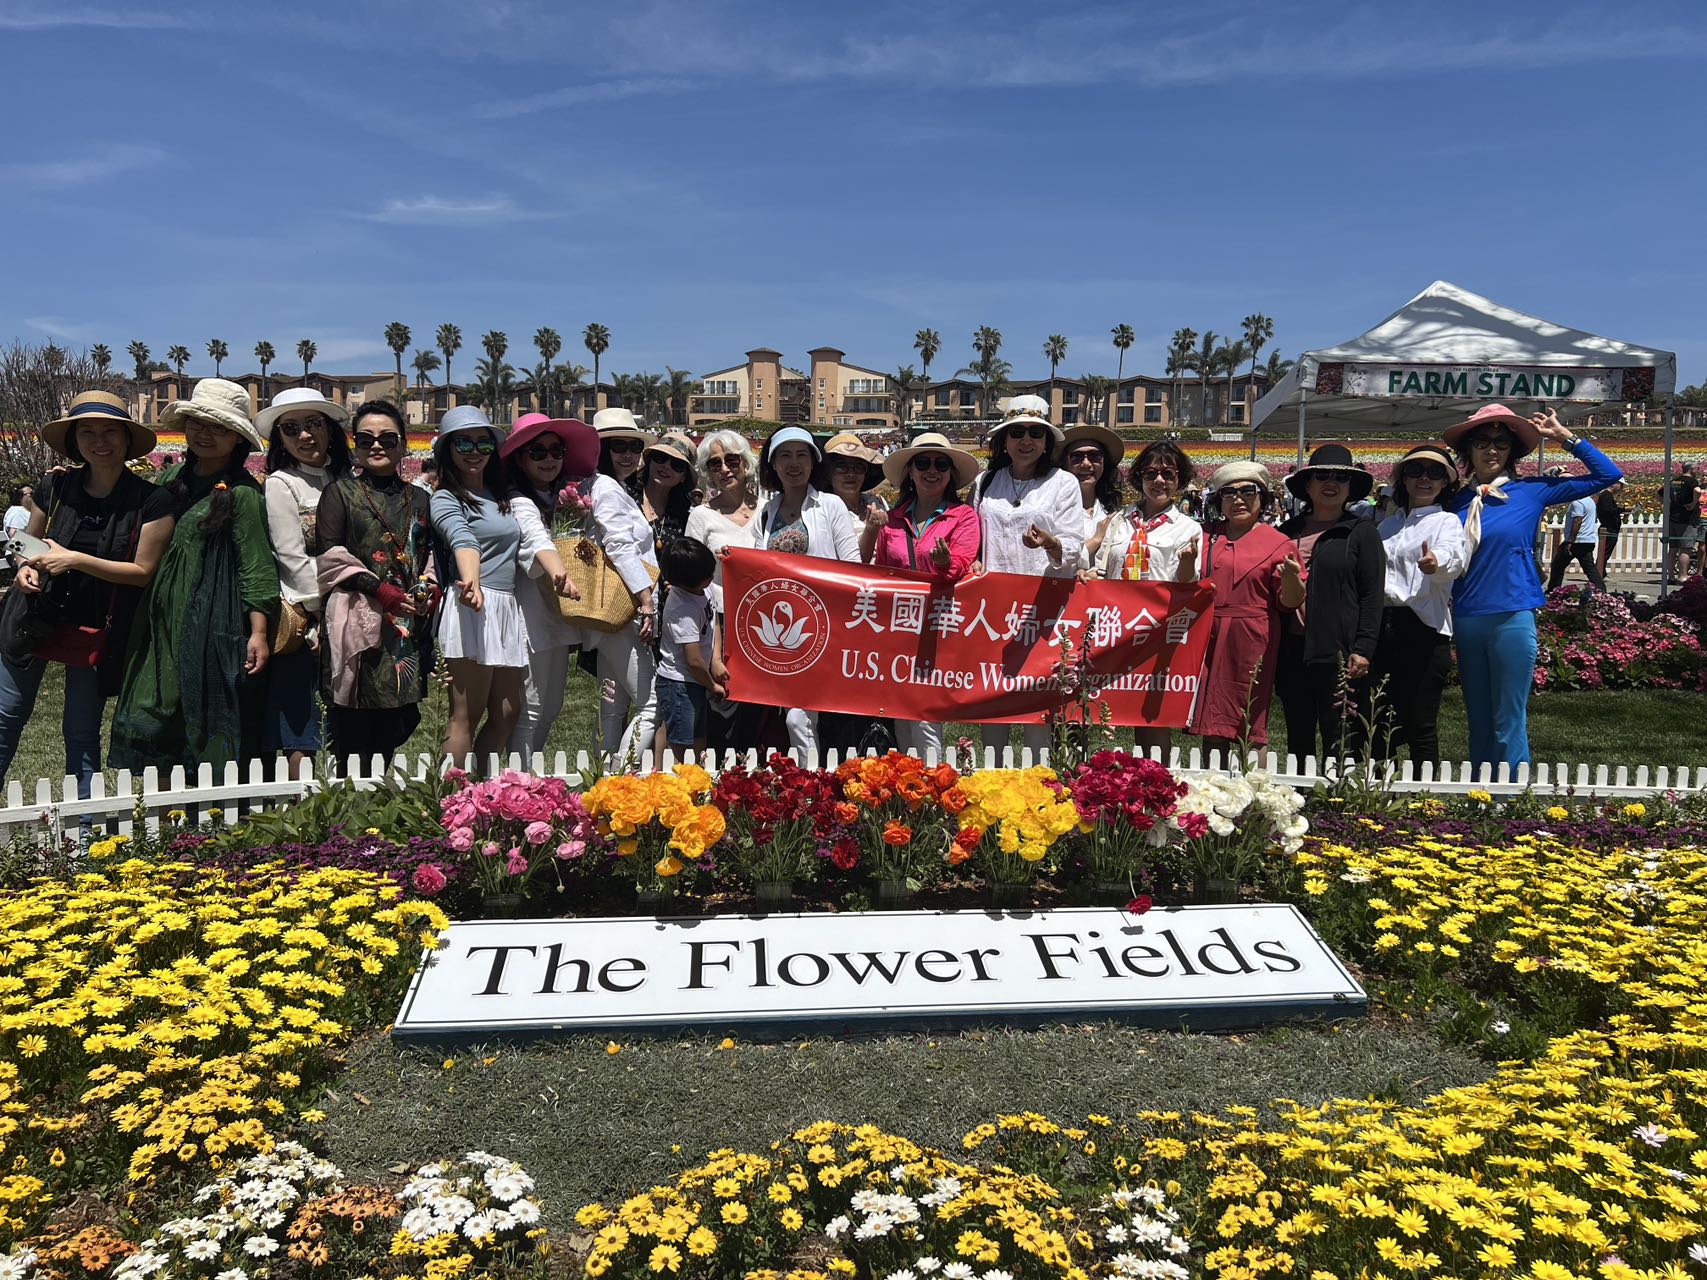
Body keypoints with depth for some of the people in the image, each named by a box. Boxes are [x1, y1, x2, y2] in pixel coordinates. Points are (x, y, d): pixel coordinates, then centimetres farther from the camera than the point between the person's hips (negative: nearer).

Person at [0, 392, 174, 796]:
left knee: (82, 733, 7)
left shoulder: (152, 501, -11)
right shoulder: (55, 487, -2)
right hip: (36, 618, 3)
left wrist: (76, 559, -22)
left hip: (98, 629, -3)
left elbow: (143, 571, -11)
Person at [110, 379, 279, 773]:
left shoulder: (242, 493, -8)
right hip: (163, 620, 7)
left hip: (214, 622, -7)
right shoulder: (174, 478, 12)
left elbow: (256, 566, -11)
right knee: (155, 719, 7)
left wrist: (259, 631, -15)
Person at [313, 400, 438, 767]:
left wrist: (430, 586, 5)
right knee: (353, 730, -6)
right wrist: (379, 589, -13)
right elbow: (329, 554, -4)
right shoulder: (341, 491, 4)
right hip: (357, 621, -4)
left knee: (392, 731, 5)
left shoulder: (419, 499, 17)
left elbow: (429, 552, 25)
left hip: (408, 623, 4)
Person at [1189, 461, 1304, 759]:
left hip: (1252, 646, -3)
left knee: (1250, 729, -1)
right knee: (1213, 731, 7)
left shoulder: (1278, 543, 2)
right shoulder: (1206, 539, 12)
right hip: (1209, 642, 3)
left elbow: (1290, 602, -1)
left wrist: (1290, 577, -22)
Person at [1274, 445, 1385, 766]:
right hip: (1293, 651, 4)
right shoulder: (1288, 531, 14)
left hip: (1338, 654, -4)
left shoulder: (1361, 531, 3)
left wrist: (1363, 649, -11)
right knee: (1298, 741, 12)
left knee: (1338, 744, -3)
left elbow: (1372, 594, -2)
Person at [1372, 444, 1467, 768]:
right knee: (1380, 727, 10)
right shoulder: (1387, 525, 18)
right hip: (1382, 628, 5)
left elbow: (1454, 557, -22)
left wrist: (1436, 562, -46)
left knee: (1420, 728, -3)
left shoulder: (1447, 522, 1)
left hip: (1424, 629, -5)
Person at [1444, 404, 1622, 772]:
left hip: (1512, 619, -3)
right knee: (1478, 724, 13)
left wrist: (1563, 435, 1)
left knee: (1509, 726, -1)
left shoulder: (1530, 492, 2)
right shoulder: (1457, 502, 8)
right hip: (1466, 621, 3)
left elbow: (1608, 474, 4)